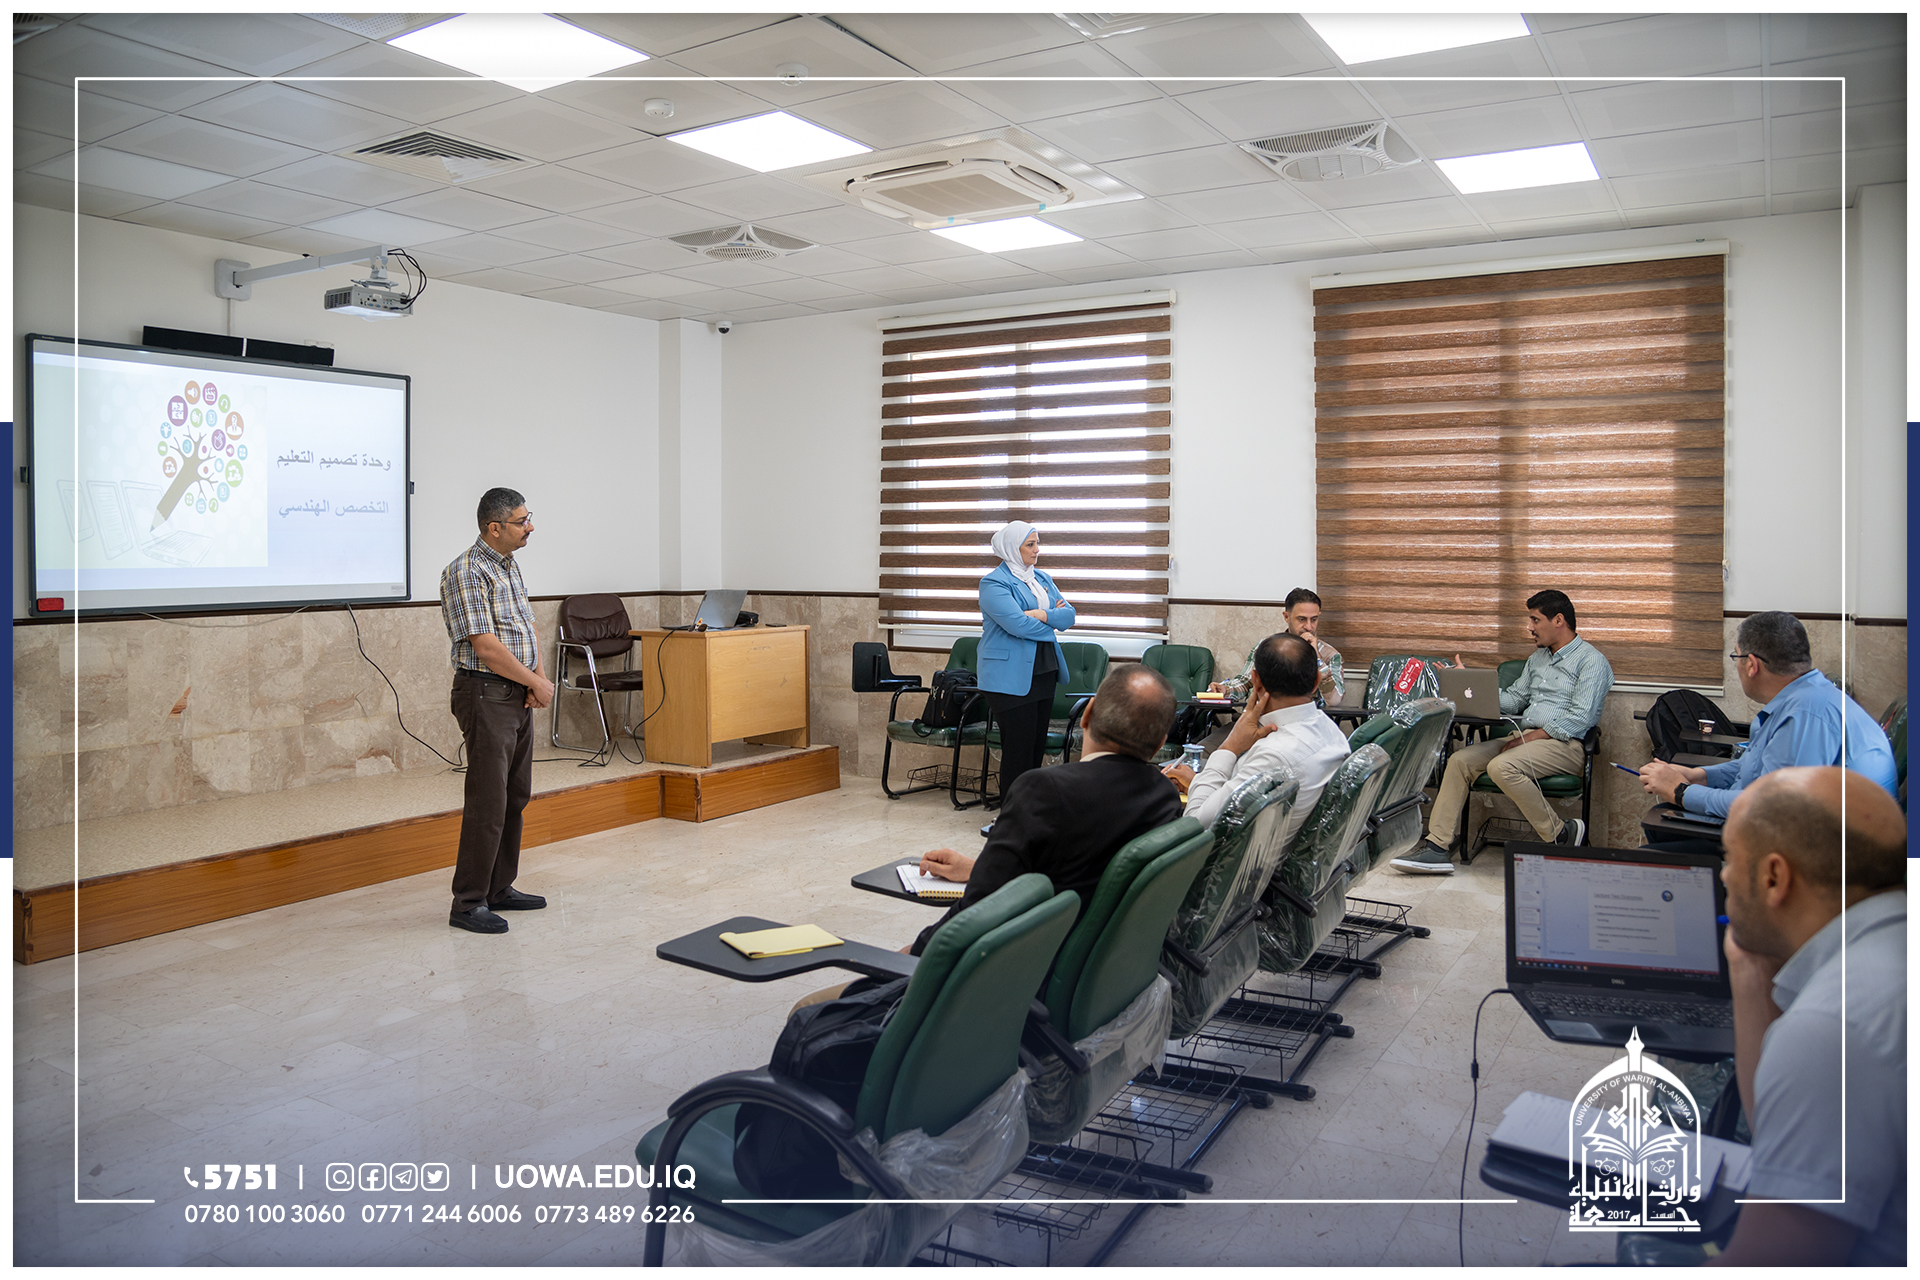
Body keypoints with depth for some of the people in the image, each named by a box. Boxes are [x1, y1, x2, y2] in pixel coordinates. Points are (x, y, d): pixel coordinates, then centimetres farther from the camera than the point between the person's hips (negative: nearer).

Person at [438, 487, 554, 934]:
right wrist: (536, 682, -11)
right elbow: (486, 647, -20)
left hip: (519, 695, 9)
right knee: (488, 801, -7)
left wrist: (539, 678, -1)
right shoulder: (466, 572, -15)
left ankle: (499, 888, 24)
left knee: (515, 797, 14)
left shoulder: (510, 566, 14)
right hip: (486, 694, -9)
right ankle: (468, 904, 1)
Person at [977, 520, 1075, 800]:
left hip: (1043, 672, 8)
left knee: (1037, 745, 9)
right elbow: (1017, 624, -20)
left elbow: (1068, 615, 6)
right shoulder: (994, 583, -9)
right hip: (1011, 676, -8)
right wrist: (1053, 620, -5)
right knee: (1018, 747, -6)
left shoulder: (1042, 578, 15)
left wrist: (1042, 614, -12)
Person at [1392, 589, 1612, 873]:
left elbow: (1580, 718, -14)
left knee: (1502, 767, -33)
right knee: (1460, 760, -11)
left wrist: (1532, 737, -19)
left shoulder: (1591, 661, -3)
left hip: (1564, 743, -8)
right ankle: (1437, 845, -15)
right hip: (1525, 737, 8)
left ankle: (1561, 835, -15)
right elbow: (1513, 700, 21)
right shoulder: (1537, 658, 23)